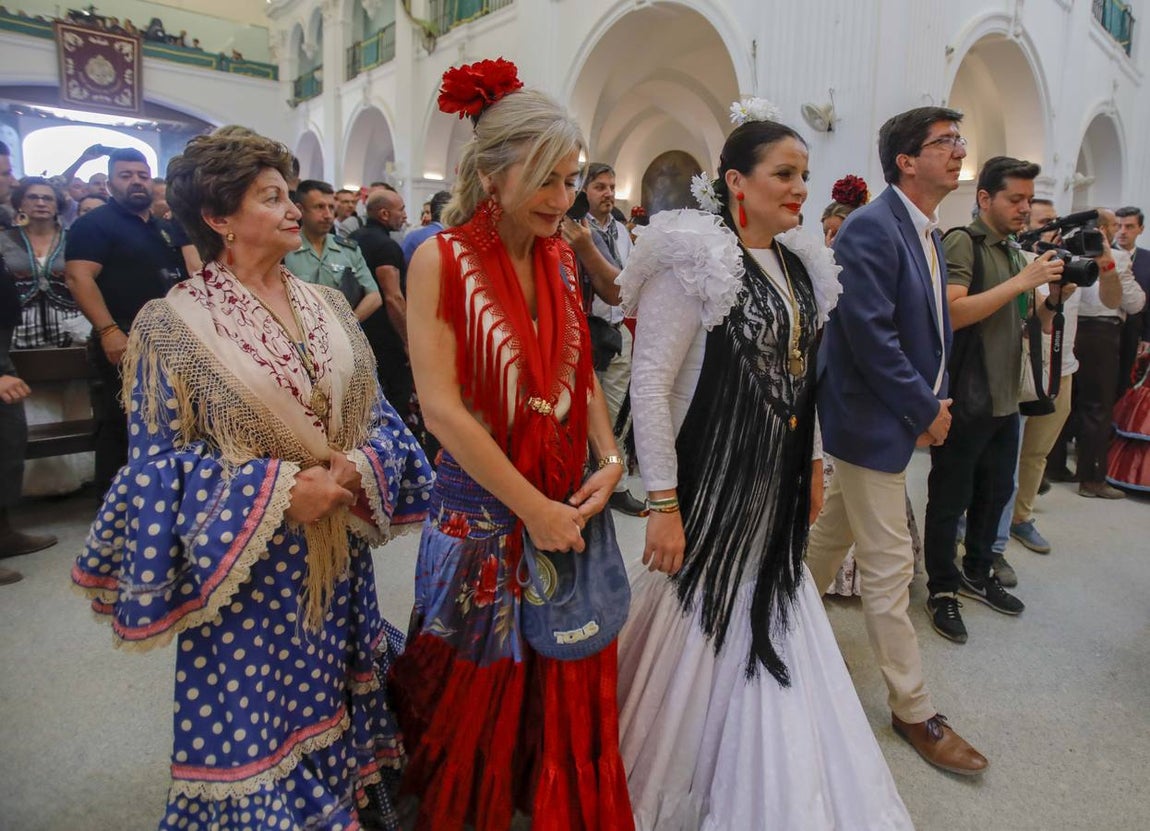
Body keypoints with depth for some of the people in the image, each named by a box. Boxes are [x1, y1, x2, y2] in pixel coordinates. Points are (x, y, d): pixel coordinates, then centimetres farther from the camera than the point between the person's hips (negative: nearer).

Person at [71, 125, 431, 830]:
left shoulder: (328, 307, 5)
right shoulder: (173, 325, -9)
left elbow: (376, 413, 7)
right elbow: (159, 461, -9)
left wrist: (360, 468, -14)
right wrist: (276, 490, -19)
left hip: (339, 559, 5)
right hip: (247, 568, -4)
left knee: (336, 705, 19)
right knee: (256, 716, 9)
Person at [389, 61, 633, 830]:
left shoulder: (560, 256, 4)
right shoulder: (442, 258, -13)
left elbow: (581, 372, 9)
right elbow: (441, 404, -18)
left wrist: (610, 460, -7)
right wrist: (533, 508, -18)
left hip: (572, 504, 5)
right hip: (483, 513, -5)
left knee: (570, 691, 17)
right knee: (478, 702, 14)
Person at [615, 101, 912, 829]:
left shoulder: (799, 262, 7)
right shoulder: (696, 258, -16)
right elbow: (649, 383, -20)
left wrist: (813, 460, 17)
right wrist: (663, 503, -21)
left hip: (778, 488, 8)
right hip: (712, 485, -7)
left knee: (767, 638, 20)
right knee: (698, 632, 9)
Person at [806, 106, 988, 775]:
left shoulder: (930, 235, 12)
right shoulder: (871, 228, -17)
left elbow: (932, 325, 15)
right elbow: (870, 333, -24)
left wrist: (937, 398, 2)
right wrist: (926, 410, -16)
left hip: (903, 416, 9)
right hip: (873, 420, -9)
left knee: (833, 535, 22)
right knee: (889, 566, 1)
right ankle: (913, 709, 16)